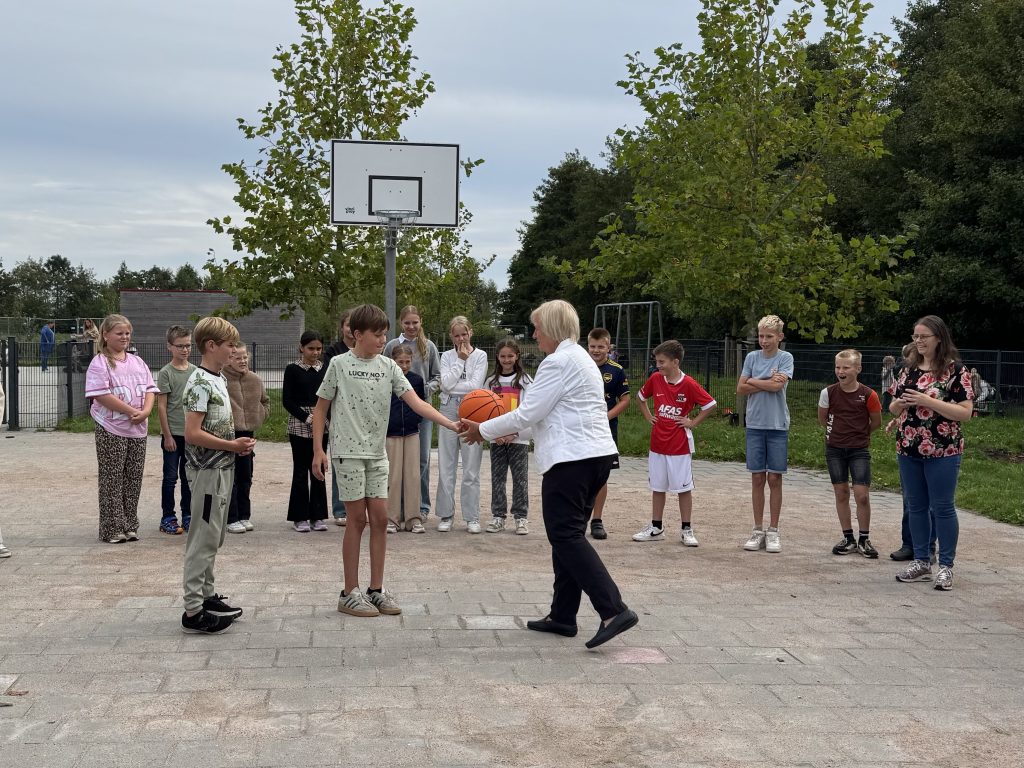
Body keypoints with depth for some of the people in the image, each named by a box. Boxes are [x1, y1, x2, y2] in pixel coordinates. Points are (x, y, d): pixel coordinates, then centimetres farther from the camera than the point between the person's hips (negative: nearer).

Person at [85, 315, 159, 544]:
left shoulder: (137, 362, 13)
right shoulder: (100, 363, -7)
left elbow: (150, 389, 11)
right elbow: (101, 394, -17)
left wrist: (146, 411, -9)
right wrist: (132, 412, -17)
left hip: (138, 430, 6)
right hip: (111, 430, -6)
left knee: (134, 479, 8)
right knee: (112, 480, -1)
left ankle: (129, 526, 17)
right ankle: (113, 529, 5)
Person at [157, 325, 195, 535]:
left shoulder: (195, 371, 7)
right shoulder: (166, 373, -7)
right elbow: (162, 406, -8)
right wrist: (167, 435, -11)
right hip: (173, 434, -5)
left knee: (188, 476, 11)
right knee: (171, 477, 1)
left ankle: (188, 516, 20)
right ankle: (168, 518, 8)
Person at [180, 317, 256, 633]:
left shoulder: (219, 380, 13)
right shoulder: (200, 383, -16)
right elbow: (192, 433, -22)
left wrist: (238, 443, 6)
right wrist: (232, 446, -16)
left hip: (222, 468, 10)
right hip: (207, 470, -10)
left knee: (213, 538, 16)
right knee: (203, 540, -6)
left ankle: (206, 596, 26)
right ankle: (193, 611, -1)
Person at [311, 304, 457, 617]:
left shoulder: (389, 366, 4)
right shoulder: (340, 364, -4)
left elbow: (416, 402, -3)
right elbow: (321, 408, 1)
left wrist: (451, 424, -16)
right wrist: (318, 450, -6)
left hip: (377, 453, 4)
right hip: (348, 451, -4)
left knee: (380, 518, 3)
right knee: (358, 518, -4)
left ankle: (376, 589, 13)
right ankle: (350, 593, 5)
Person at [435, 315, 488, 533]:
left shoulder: (480, 356, 4)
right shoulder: (447, 356, 9)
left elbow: (475, 385, -8)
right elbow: (446, 383, -6)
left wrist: (452, 386, -6)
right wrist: (460, 360, -5)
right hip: (449, 410, 2)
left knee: (471, 467, 0)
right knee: (446, 466, 3)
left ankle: (472, 517, 6)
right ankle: (446, 515, 11)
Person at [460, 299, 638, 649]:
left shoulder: (558, 362, -12)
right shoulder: (580, 358, 20)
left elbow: (528, 413, -13)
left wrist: (483, 430, -2)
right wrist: (512, 429, 20)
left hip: (571, 459, -10)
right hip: (596, 454, 10)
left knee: (566, 535, -10)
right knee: (569, 534, 12)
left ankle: (614, 610, -18)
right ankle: (563, 616, 16)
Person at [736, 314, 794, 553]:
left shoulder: (785, 358, -1)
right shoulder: (752, 357, 7)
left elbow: (778, 385, -16)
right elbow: (740, 388, 0)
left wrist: (753, 381, -4)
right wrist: (767, 382, -8)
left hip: (778, 425, -2)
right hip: (755, 424, 2)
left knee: (774, 479, 2)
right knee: (757, 478, 4)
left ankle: (773, 531, 10)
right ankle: (758, 531, 12)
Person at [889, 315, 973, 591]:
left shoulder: (955, 370, -8)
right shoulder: (909, 369, 10)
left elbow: (965, 412, -14)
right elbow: (894, 408, 16)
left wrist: (928, 401, -21)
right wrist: (901, 403, -8)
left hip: (943, 450, -6)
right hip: (909, 448, 6)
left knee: (942, 507, 0)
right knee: (915, 506, 11)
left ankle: (946, 566, 9)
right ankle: (921, 562, 21)